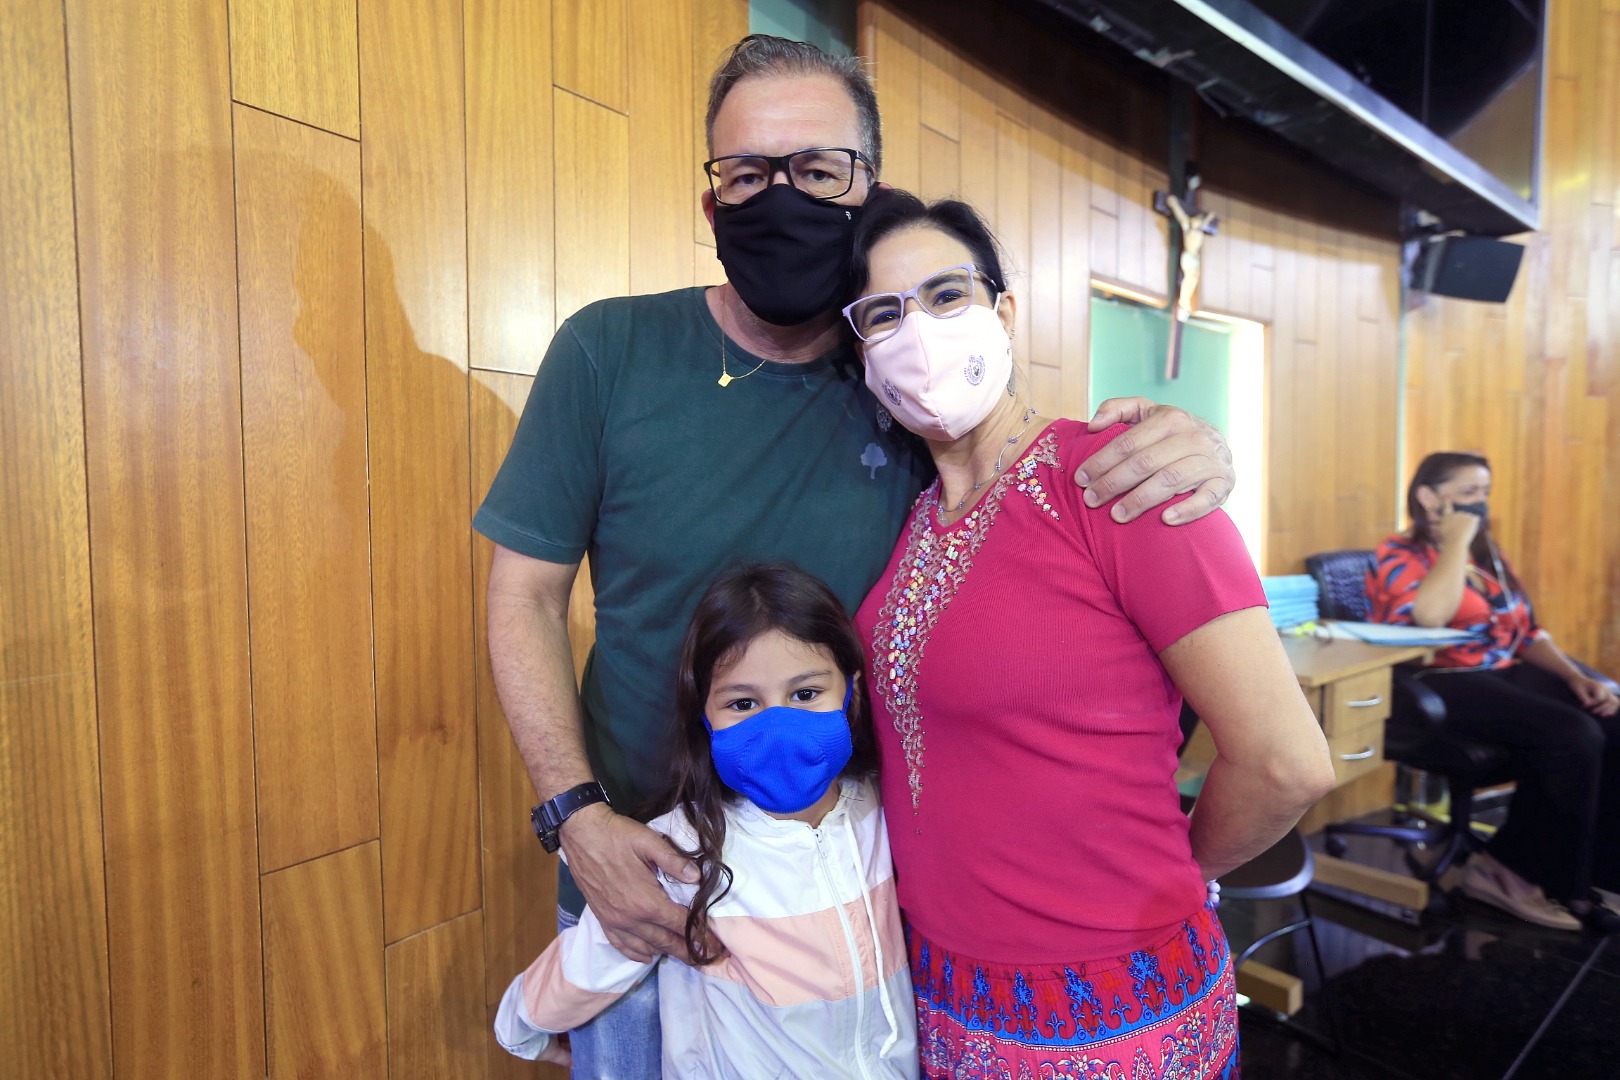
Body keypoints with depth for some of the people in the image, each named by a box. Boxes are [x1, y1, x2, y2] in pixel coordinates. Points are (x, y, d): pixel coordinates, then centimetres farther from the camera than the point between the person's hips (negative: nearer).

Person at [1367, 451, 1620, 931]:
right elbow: (1431, 614, -25)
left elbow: (1528, 631, 20)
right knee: (1573, 737, -26)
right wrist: (1457, 539, -13)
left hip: (1509, 675, 8)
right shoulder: (1399, 553, -4)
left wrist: (1577, 677, 3)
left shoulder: (1488, 554, 20)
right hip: (1439, 684, -8)